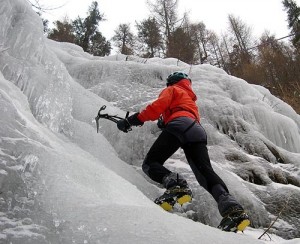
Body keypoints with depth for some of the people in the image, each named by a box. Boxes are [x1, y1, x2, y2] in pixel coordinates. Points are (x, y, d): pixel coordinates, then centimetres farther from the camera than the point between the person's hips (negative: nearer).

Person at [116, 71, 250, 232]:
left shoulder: (172, 89, 24)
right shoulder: (191, 99, 46)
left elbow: (158, 106, 4)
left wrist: (136, 119, -1)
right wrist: (165, 123, 49)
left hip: (180, 125, -7)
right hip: (198, 131, 7)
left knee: (150, 164, -8)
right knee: (206, 171, -5)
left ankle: (174, 184, -37)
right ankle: (231, 207, -26)